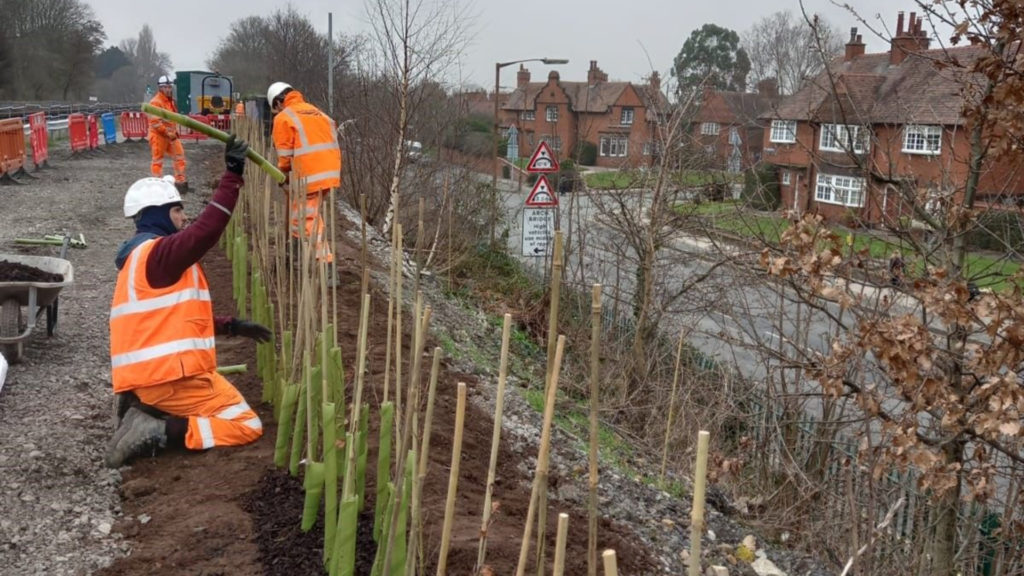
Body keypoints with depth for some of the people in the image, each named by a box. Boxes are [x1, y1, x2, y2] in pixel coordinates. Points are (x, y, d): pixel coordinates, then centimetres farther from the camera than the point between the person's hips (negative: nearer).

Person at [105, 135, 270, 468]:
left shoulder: (141, 257, 21)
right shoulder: (157, 252, -10)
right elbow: (204, 232, -27)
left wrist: (232, 327, 21)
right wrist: (233, 176, -26)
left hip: (145, 377, 10)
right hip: (170, 376, -10)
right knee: (247, 425, -3)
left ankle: (147, 415, 6)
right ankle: (161, 431, -15)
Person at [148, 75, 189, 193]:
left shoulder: (171, 101, 14)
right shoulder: (156, 102, -16)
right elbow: (155, 122, -23)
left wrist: (175, 131, 13)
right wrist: (168, 133, -21)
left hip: (171, 134, 8)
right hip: (159, 135, -8)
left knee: (179, 156, 7)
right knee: (158, 160, 0)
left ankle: (181, 182, 15)